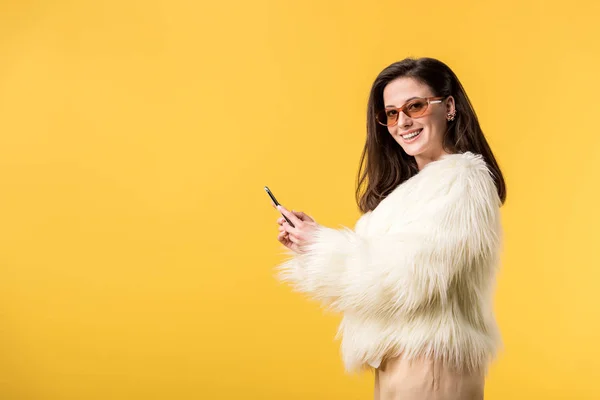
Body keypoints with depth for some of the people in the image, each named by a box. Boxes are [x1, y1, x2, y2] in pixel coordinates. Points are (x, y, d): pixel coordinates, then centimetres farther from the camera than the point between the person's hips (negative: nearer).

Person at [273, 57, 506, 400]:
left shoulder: (462, 182, -14)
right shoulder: (415, 186, 15)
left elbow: (408, 275, -22)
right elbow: (378, 261, 10)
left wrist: (322, 245, -14)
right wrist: (311, 241, -1)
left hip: (431, 366, -8)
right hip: (400, 359, 8)